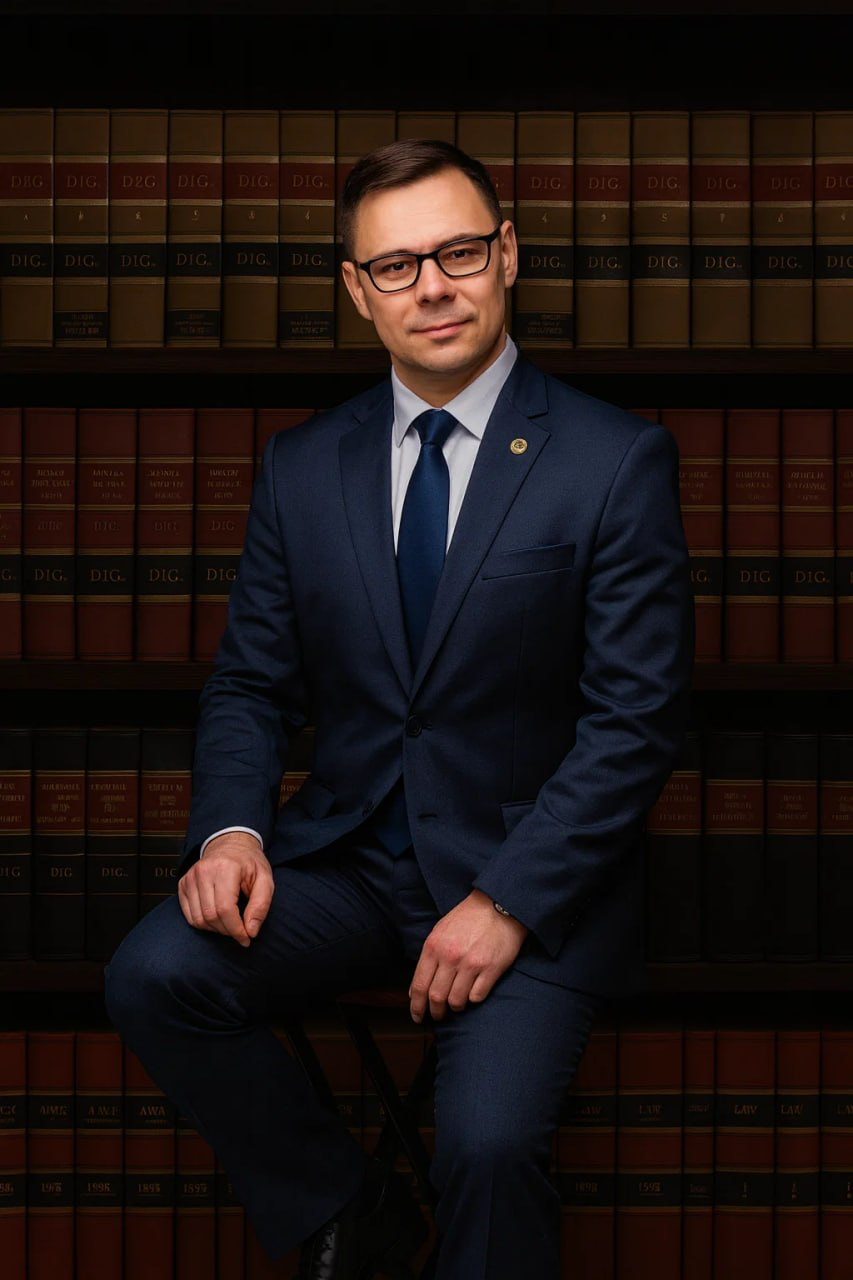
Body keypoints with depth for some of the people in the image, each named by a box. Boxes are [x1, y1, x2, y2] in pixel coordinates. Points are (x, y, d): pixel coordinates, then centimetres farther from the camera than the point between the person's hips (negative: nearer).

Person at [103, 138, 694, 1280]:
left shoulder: (618, 462, -6)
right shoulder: (303, 468, 7)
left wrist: (509, 900, -18)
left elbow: (638, 719, -9)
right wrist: (231, 828, -11)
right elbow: (251, 683, 10)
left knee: (489, 1142, -28)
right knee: (154, 973, -22)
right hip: (344, 861, 4)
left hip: (531, 877, -4)